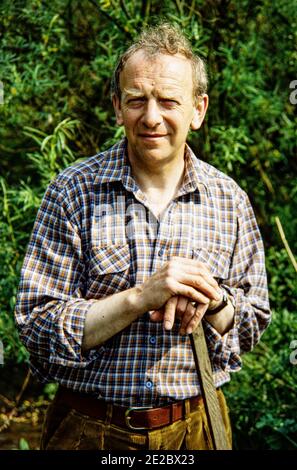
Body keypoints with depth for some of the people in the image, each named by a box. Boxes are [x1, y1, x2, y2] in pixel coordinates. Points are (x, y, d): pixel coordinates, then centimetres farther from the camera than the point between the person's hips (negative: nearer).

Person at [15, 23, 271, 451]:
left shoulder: (229, 200, 0)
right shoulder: (73, 192, -9)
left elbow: (253, 325, 5)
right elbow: (37, 326, -13)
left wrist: (213, 300, -17)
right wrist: (141, 297, -25)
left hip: (196, 428, 2)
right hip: (89, 430, -2)